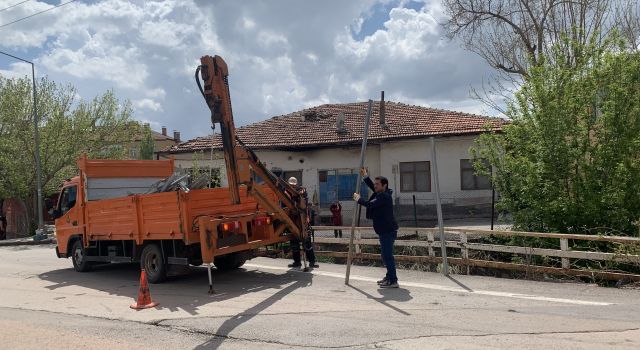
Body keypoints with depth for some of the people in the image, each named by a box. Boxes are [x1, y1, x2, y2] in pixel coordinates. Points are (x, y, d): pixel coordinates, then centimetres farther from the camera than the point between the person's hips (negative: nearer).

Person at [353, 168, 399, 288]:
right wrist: (365, 176, 21)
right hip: (385, 230, 11)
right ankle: (390, 277, 28)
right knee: (386, 255, 18)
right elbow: (372, 187, 30)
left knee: (387, 255, -10)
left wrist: (358, 199, -9)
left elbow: (370, 204, -25)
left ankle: (393, 281, -8)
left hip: (387, 230, -11)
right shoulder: (381, 194, 14)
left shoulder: (384, 196, -17)